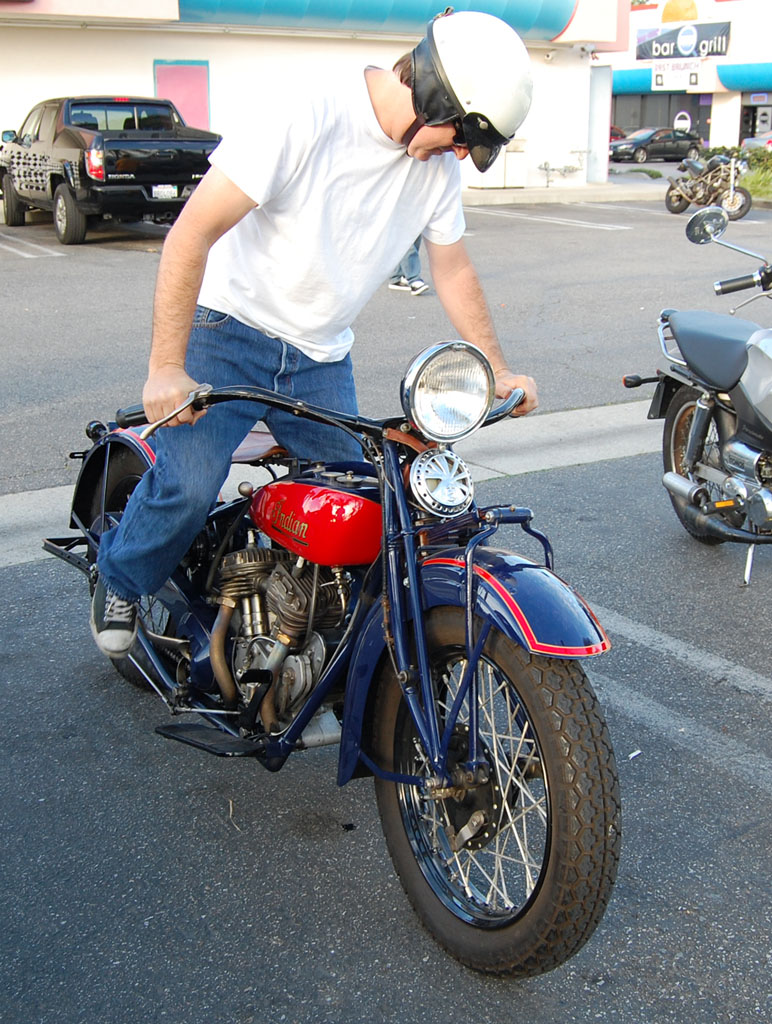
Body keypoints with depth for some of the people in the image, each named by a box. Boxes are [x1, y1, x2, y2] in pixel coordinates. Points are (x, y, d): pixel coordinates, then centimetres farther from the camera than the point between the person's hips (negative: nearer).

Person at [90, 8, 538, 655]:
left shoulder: (440, 164, 2)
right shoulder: (306, 120, -21)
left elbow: (452, 268, 16)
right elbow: (192, 232, -22)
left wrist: (498, 370, 9)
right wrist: (166, 366, -25)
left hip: (323, 359, 6)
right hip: (231, 329, -6)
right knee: (190, 483, -19)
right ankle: (120, 580, 12)